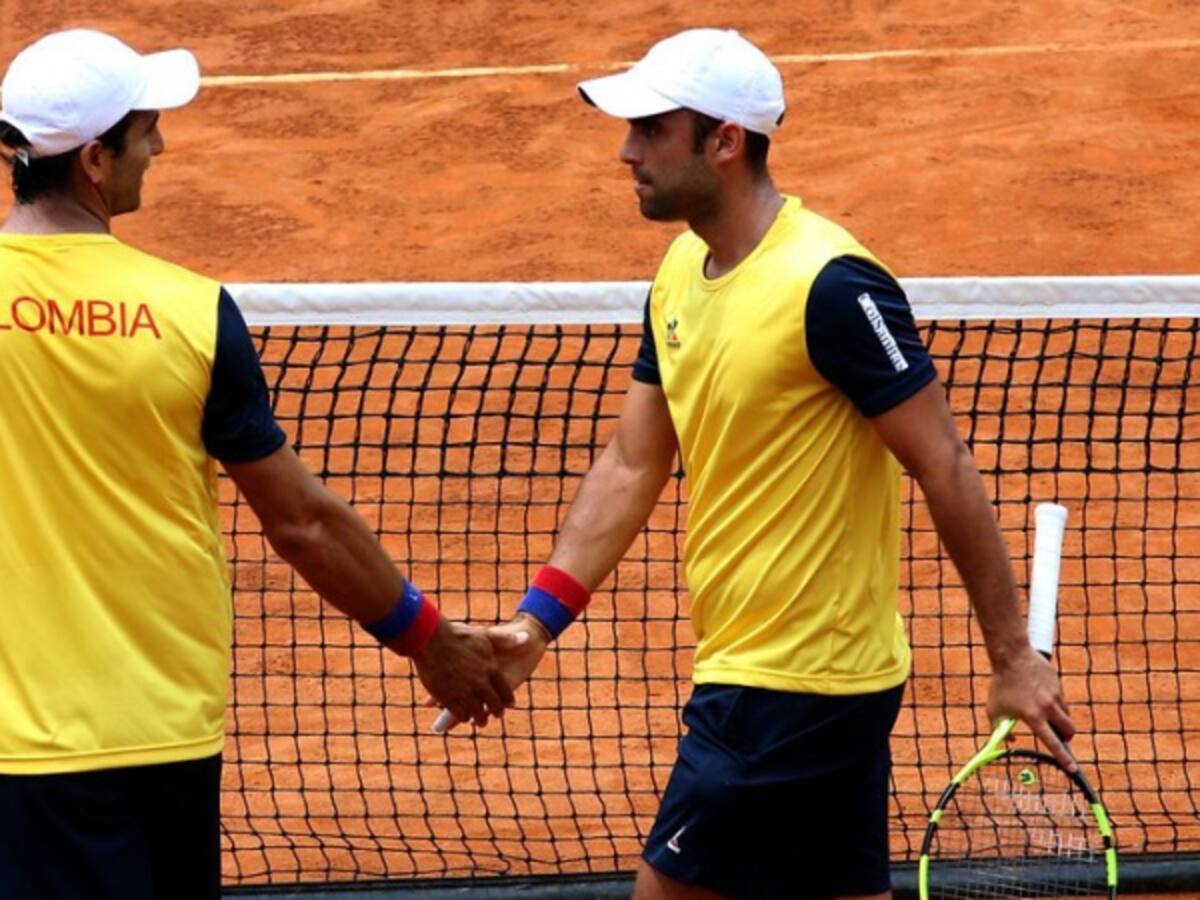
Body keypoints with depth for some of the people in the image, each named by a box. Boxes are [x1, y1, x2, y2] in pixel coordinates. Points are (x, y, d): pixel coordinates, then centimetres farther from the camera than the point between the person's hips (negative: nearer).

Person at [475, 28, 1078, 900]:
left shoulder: (829, 286, -20)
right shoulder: (682, 272, 8)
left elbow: (947, 469, -17)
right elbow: (631, 467, 11)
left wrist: (1012, 654, -15)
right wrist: (540, 617, 1)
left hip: (791, 693, -9)